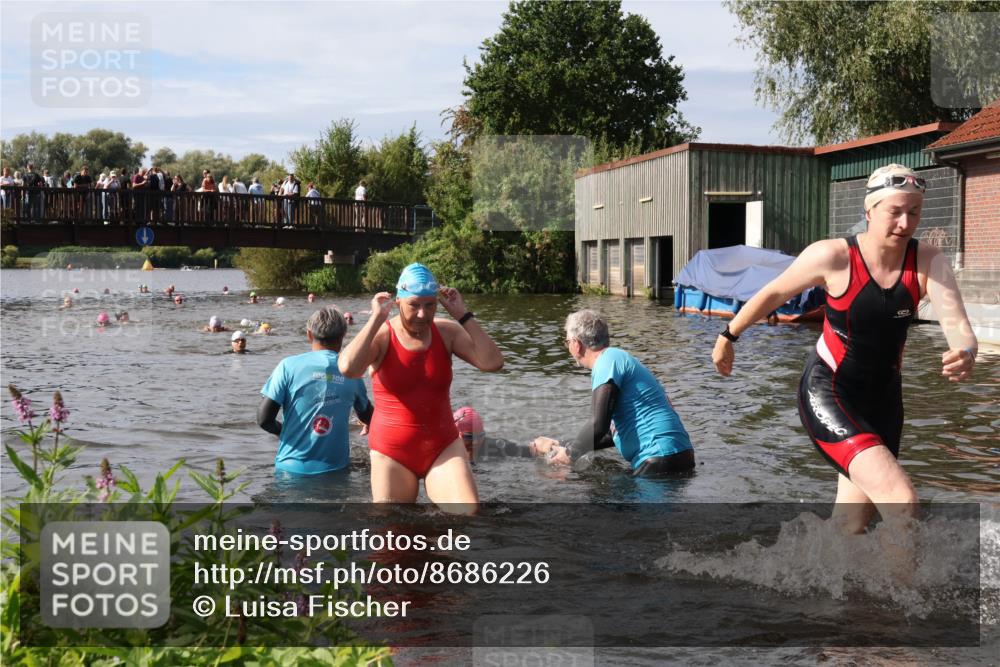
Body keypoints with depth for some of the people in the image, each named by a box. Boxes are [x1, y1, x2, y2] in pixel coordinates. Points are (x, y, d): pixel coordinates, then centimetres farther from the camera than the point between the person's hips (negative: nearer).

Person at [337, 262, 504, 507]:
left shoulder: (447, 332, -2)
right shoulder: (381, 336, -9)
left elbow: (493, 362, -13)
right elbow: (348, 367, -29)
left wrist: (463, 315, -14)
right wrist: (376, 318, -22)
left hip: (443, 448, 2)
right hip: (393, 453, -1)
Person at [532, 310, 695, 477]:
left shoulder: (608, 361, -11)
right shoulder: (619, 358, 21)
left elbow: (598, 426, -20)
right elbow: (617, 432, 26)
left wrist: (570, 453, -2)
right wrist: (562, 447, 24)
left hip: (661, 460, -10)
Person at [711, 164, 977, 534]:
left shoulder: (928, 263, -8)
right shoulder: (833, 257, -16)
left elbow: (959, 327, -20)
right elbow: (772, 294, -1)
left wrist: (966, 353, -43)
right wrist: (729, 336, 10)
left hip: (883, 398, 5)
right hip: (828, 394, -5)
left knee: (851, 525, 12)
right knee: (902, 502, -22)